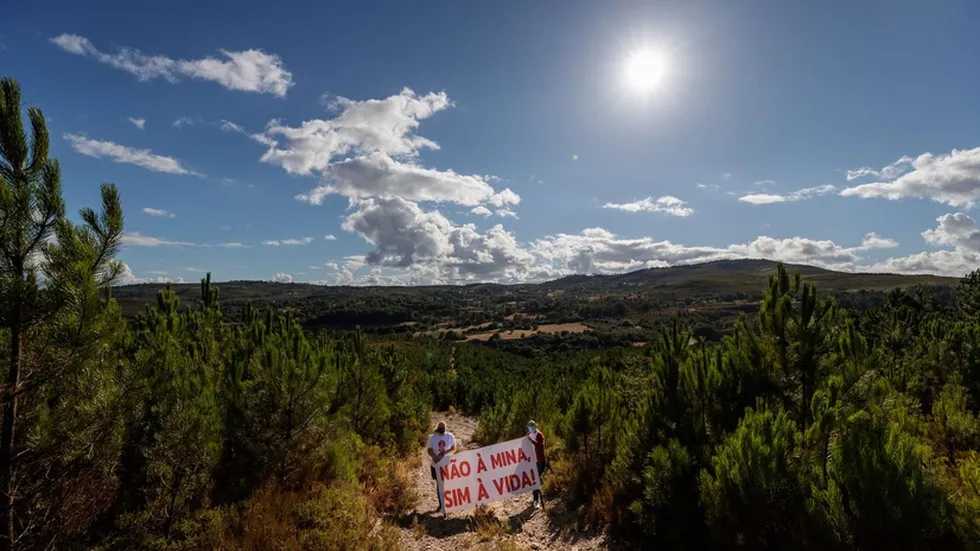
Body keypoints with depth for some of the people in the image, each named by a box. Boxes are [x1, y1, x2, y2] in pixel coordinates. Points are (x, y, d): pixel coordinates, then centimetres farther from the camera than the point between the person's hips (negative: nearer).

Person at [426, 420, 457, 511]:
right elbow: (429, 450, -1)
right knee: (439, 484, 12)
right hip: (436, 465, 1)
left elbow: (454, 448, -8)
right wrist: (434, 457, -20)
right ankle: (441, 504, 27)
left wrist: (443, 454, -20)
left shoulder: (450, 436, -9)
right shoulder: (432, 438, -8)